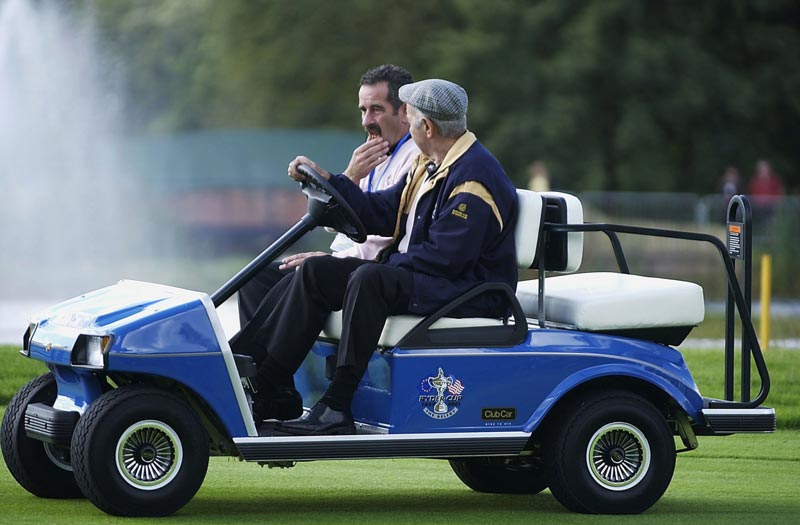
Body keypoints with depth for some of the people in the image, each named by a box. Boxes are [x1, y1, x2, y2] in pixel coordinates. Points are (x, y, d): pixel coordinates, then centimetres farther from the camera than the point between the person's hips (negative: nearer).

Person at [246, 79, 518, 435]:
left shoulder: (474, 176, -16)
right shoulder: (428, 165, 17)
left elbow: (445, 257, -23)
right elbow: (381, 214, 16)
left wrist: (386, 263, -13)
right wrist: (326, 179, 10)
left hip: (465, 290, -10)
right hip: (413, 275, 10)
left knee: (368, 279, -35)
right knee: (315, 271, -1)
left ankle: (336, 409, -33)